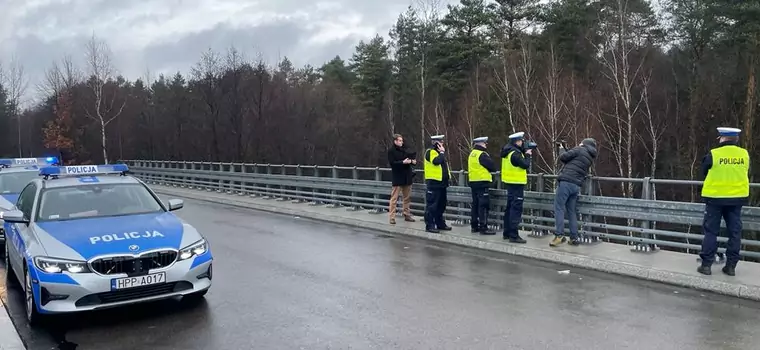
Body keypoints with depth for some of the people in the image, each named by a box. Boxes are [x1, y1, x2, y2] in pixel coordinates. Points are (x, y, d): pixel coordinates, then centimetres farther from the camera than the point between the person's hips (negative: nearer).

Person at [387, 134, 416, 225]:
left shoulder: (405, 149, 11)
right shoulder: (391, 151, -6)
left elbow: (411, 158, 18)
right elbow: (392, 163, -15)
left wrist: (413, 161, -5)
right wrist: (403, 162, -24)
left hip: (407, 177, 6)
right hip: (397, 177, -6)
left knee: (407, 197, 12)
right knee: (394, 198, -4)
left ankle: (407, 215, 22)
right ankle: (392, 217, 0)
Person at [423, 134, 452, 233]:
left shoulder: (439, 152, 18)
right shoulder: (430, 152, -10)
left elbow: (444, 164, 26)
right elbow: (436, 161, -28)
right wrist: (442, 152, -14)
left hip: (441, 183, 10)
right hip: (433, 183, -10)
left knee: (441, 205, 15)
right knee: (432, 205, -7)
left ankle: (440, 224, 24)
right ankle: (430, 225, -3)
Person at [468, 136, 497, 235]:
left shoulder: (472, 154, 14)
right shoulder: (482, 154, -15)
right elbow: (493, 167, -13)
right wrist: (493, 170, 6)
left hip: (473, 182, 9)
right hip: (482, 183, -9)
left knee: (475, 204, 14)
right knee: (483, 205, -7)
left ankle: (474, 226, 19)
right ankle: (483, 227, -7)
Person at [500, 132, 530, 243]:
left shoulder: (508, 151, 9)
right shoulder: (515, 153, -20)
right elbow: (525, 165, -17)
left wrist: (524, 152, 5)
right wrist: (527, 155, -2)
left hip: (510, 183, 10)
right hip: (517, 183, -10)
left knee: (509, 208, 16)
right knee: (516, 209, -8)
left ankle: (507, 233, 24)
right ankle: (513, 235, -8)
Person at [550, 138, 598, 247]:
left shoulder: (580, 150, 1)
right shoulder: (591, 158, 22)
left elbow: (563, 157, -3)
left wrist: (562, 149, 17)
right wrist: (567, 150, 23)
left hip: (566, 182, -7)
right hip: (577, 185, 7)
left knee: (559, 208, -7)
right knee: (572, 211, 12)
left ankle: (559, 235, -15)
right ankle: (574, 238, 12)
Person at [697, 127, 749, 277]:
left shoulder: (713, 154, -11)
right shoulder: (744, 154, 0)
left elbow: (704, 172, 3)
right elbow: (744, 174, 13)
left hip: (715, 198, -3)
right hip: (737, 198, 3)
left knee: (711, 232, 4)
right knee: (734, 232, 10)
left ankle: (706, 264, 4)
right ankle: (731, 266, 12)